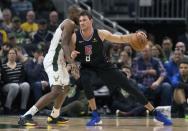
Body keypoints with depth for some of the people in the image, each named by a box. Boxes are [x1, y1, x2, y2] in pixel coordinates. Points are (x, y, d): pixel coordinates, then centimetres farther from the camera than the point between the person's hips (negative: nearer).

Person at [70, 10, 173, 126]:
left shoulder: (101, 34, -15)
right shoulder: (75, 37, -14)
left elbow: (121, 39, -8)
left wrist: (135, 35, -26)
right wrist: (72, 56, -30)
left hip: (103, 65, 0)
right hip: (86, 67, 0)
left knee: (129, 87, -3)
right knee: (86, 82, -36)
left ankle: (155, 113, 6)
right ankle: (96, 116, -21)